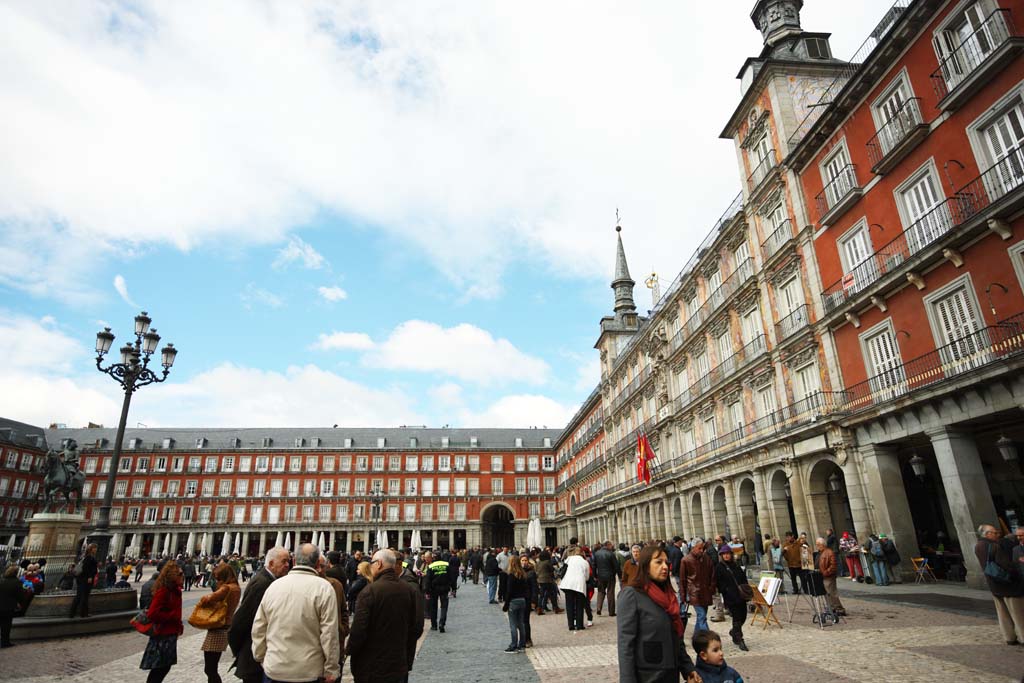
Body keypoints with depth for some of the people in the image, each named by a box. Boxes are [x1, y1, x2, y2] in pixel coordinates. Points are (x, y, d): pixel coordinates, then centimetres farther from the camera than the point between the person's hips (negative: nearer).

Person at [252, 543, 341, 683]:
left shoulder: (274, 585, 1)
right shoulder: (323, 587, -13)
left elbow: (258, 628, 7)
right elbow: (329, 633, -14)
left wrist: (261, 658, 19)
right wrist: (331, 670, -6)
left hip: (273, 671, 4)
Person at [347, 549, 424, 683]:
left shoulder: (370, 590, -18)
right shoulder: (411, 590, -3)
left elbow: (358, 629, -19)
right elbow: (417, 628, 3)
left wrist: (350, 650, 0)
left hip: (370, 668, -4)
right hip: (399, 666, 4)